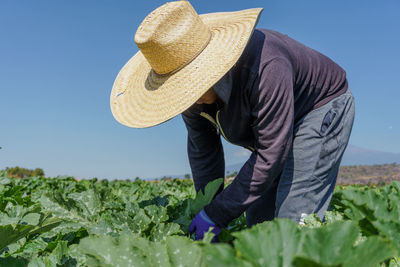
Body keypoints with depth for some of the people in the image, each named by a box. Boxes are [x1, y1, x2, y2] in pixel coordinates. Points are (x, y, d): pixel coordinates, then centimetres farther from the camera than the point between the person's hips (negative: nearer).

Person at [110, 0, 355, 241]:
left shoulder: (266, 67, -39)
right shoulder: (190, 83, -15)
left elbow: (270, 155, -34)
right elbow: (202, 148, -1)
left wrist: (217, 216, -28)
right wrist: (208, 208, -2)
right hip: (273, 125, 7)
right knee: (258, 223, 4)